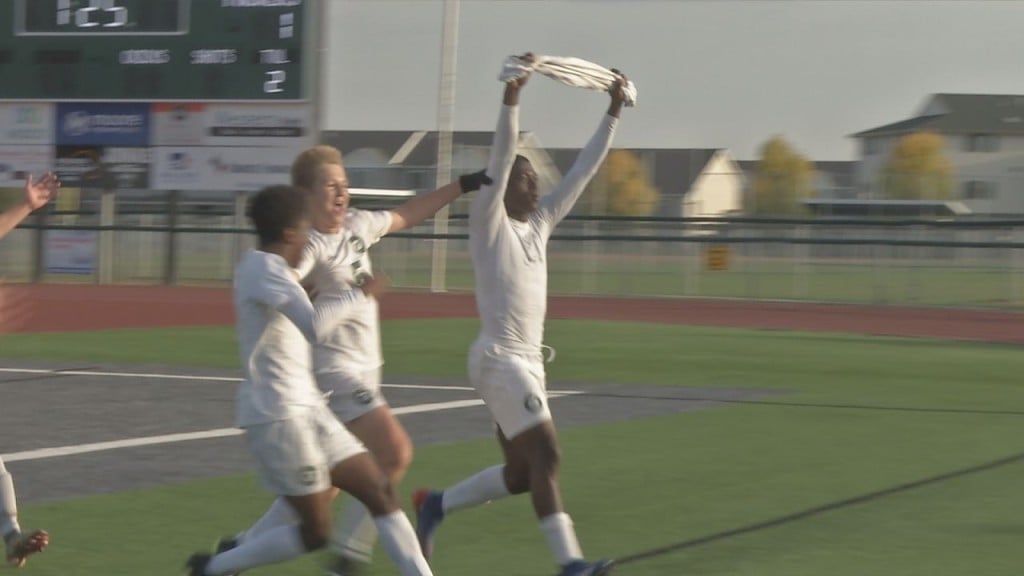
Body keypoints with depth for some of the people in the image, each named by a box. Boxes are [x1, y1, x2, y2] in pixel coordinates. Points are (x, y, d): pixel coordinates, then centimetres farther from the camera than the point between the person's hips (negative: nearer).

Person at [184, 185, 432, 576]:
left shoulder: (270, 270, 15)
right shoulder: (263, 268, -16)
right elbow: (315, 327, -30)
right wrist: (359, 294, -19)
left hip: (307, 408, 10)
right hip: (276, 415, -10)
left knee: (380, 492, 4)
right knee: (316, 532, -4)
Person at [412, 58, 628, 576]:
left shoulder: (540, 223, 13)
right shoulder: (488, 222, -6)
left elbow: (582, 171, 14)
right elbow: (500, 158, -19)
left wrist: (614, 111, 11)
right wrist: (512, 97, -29)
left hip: (528, 361, 8)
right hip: (499, 358, -8)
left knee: (521, 473, 10)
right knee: (545, 457, -15)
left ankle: (436, 504, 27)